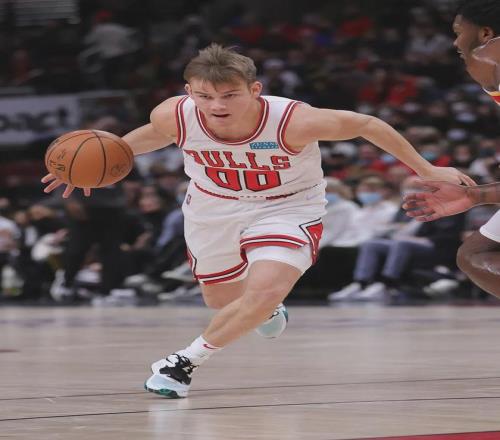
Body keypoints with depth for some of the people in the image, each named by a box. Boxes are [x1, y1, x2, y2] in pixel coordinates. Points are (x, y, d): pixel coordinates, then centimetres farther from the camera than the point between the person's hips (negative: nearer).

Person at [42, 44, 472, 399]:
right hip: (212, 209, 3)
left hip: (287, 209, -3)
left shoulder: (295, 121, -37)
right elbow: (154, 133, -1)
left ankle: (187, 361, -5)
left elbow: (367, 125, -21)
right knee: (223, 300, 21)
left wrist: (426, 170, -13)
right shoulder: (175, 115, -29)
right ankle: (266, 310, 59)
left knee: (264, 293, -27)